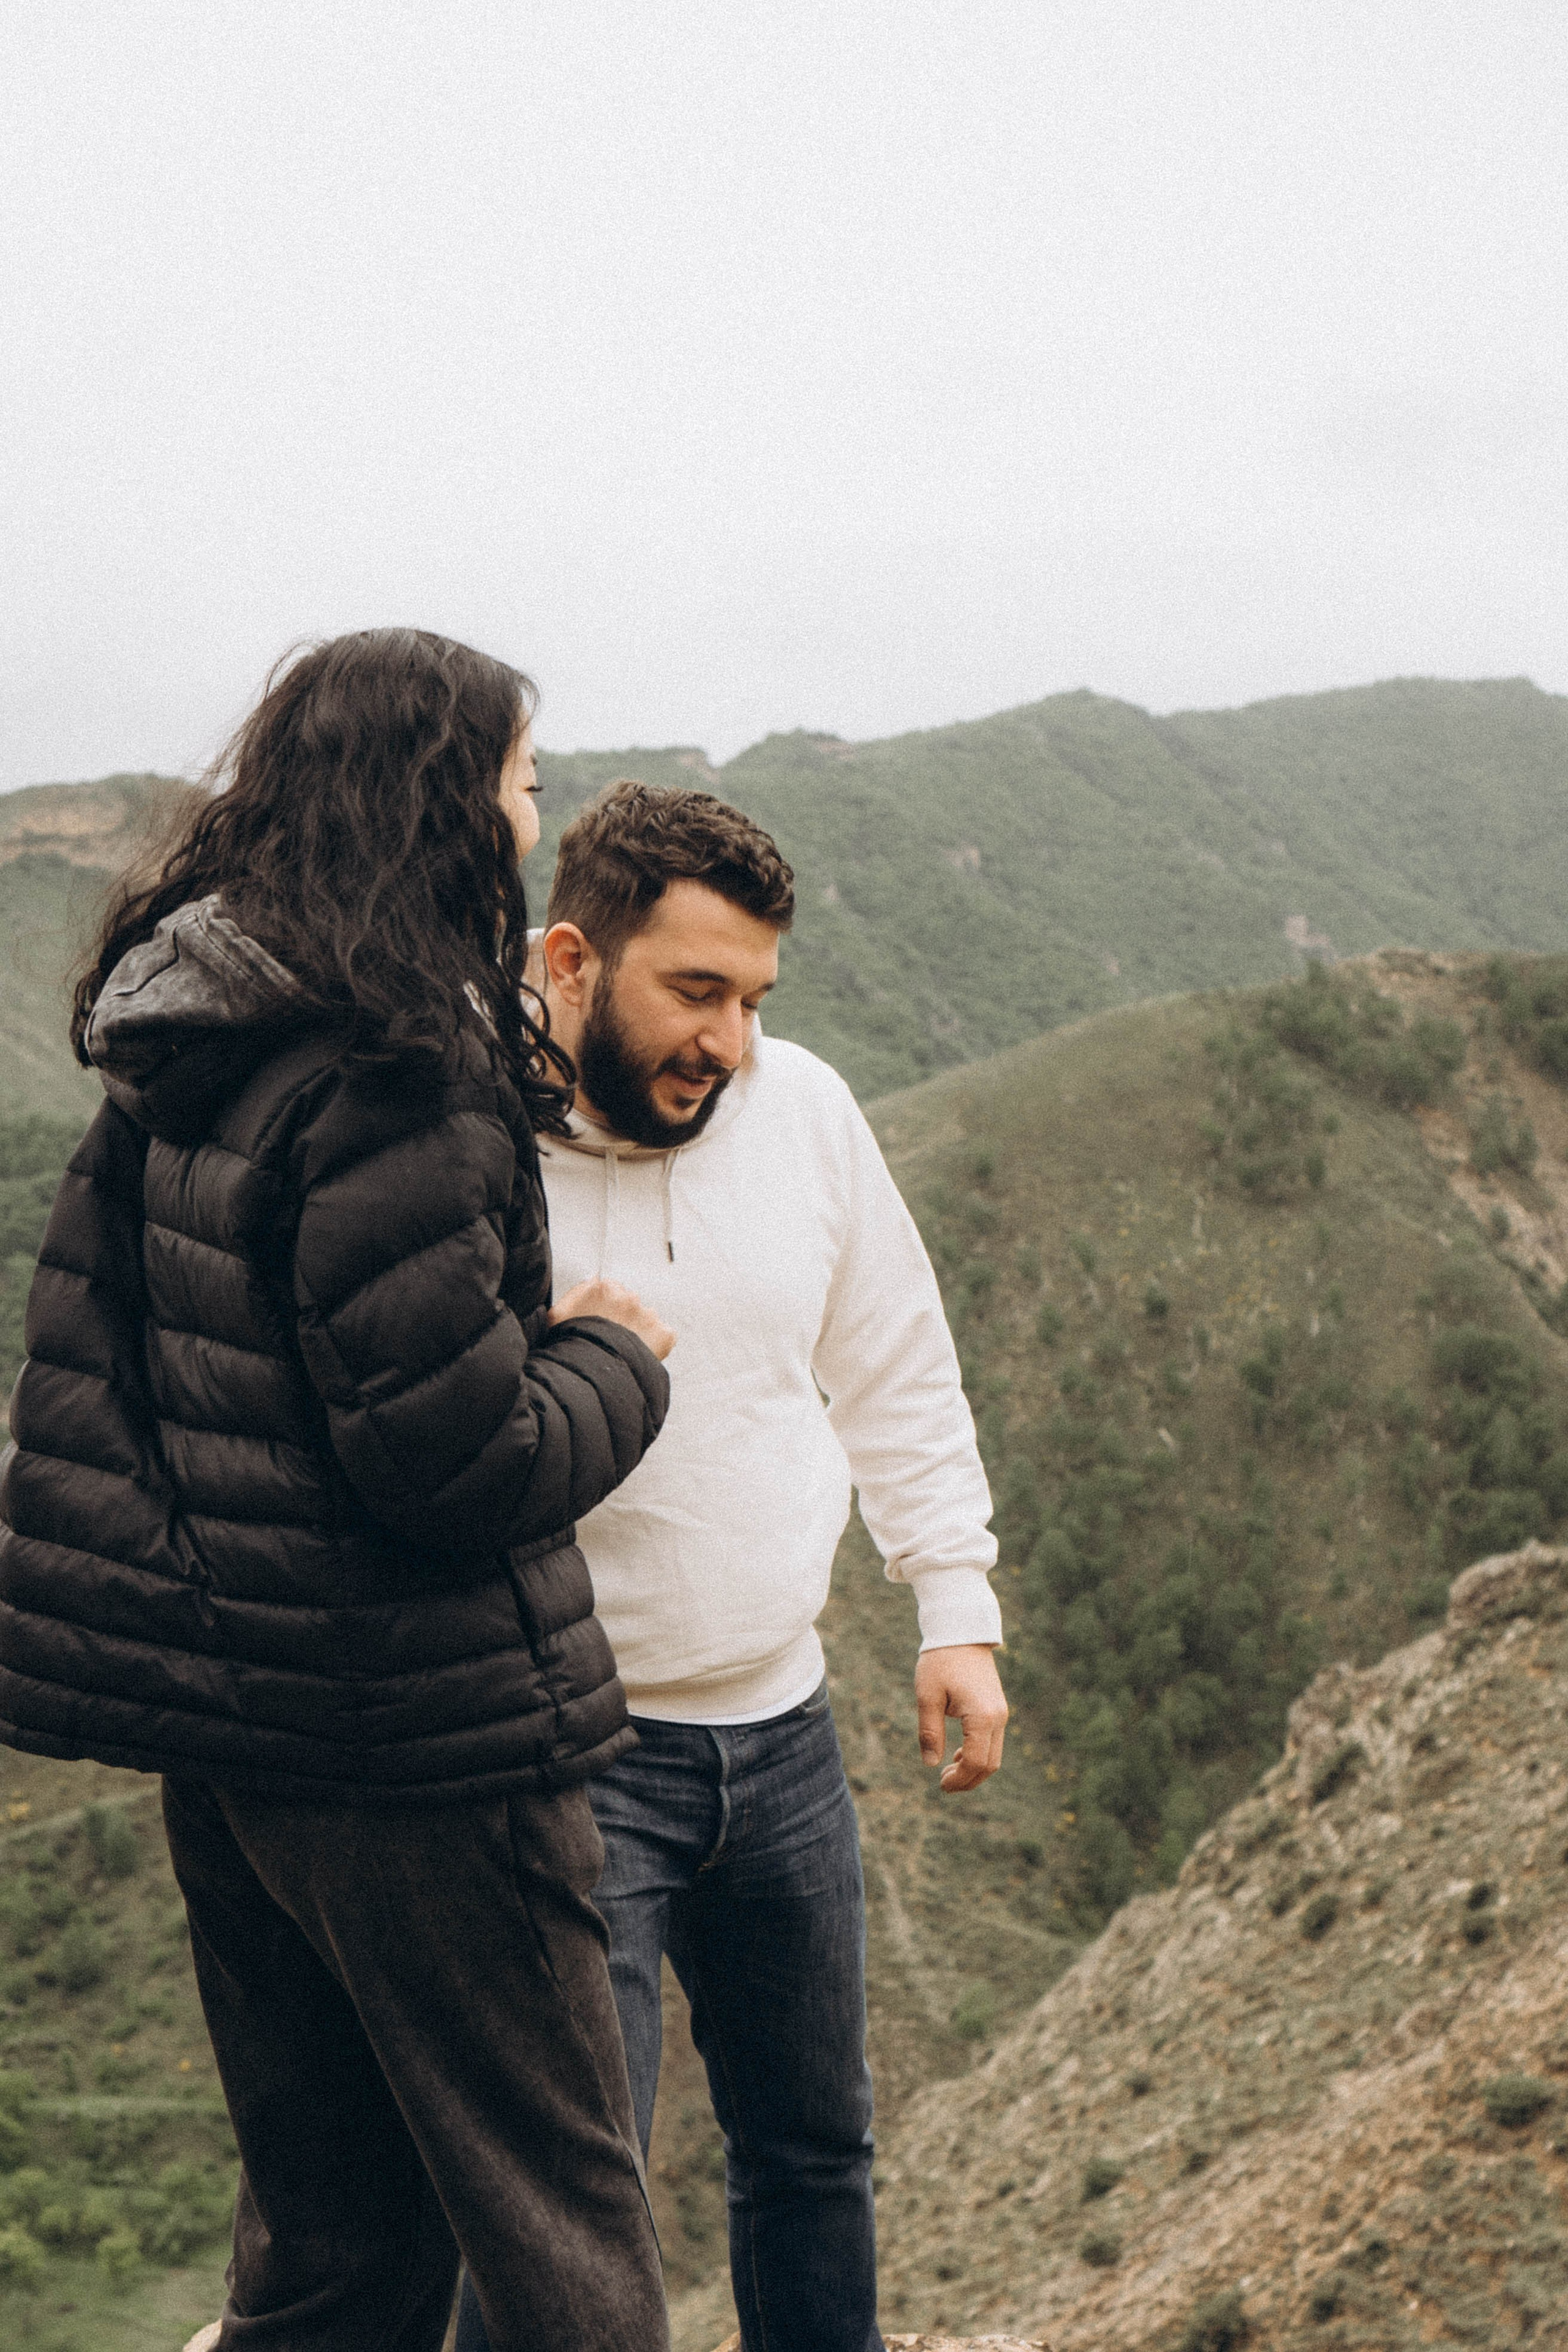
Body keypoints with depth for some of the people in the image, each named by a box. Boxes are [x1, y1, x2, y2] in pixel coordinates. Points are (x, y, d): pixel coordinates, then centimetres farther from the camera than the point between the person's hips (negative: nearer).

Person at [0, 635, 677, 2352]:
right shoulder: (392, 1094, -20)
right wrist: (617, 1361, -5)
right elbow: (464, 1466, -22)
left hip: (224, 1726, 9)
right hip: (417, 1751, -9)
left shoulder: (179, 1070, 7)